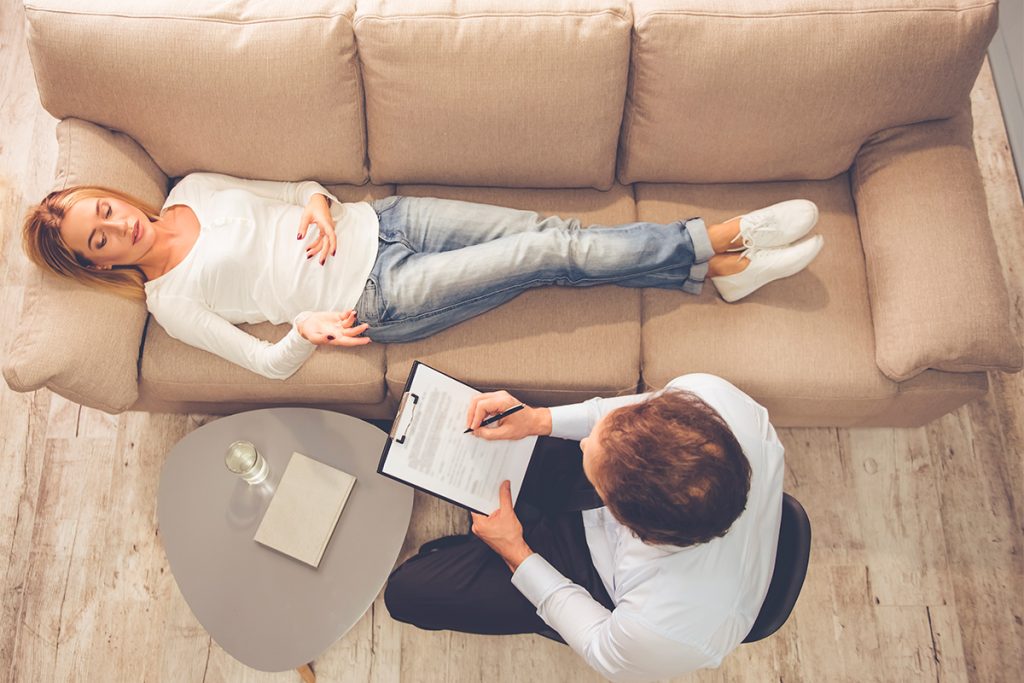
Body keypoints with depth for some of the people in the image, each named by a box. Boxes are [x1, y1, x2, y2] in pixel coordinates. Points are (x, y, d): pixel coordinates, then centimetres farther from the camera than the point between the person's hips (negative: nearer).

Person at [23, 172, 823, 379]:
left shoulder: (190, 187, 11)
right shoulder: (171, 302, -1)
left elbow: (295, 189, 16)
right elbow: (268, 363, -4)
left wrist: (319, 204, -8)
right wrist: (305, 331, -26)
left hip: (376, 221, 5)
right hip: (379, 299, -5)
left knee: (550, 230, -11)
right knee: (552, 255, -16)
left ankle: (722, 248, -2)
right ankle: (717, 252, -3)